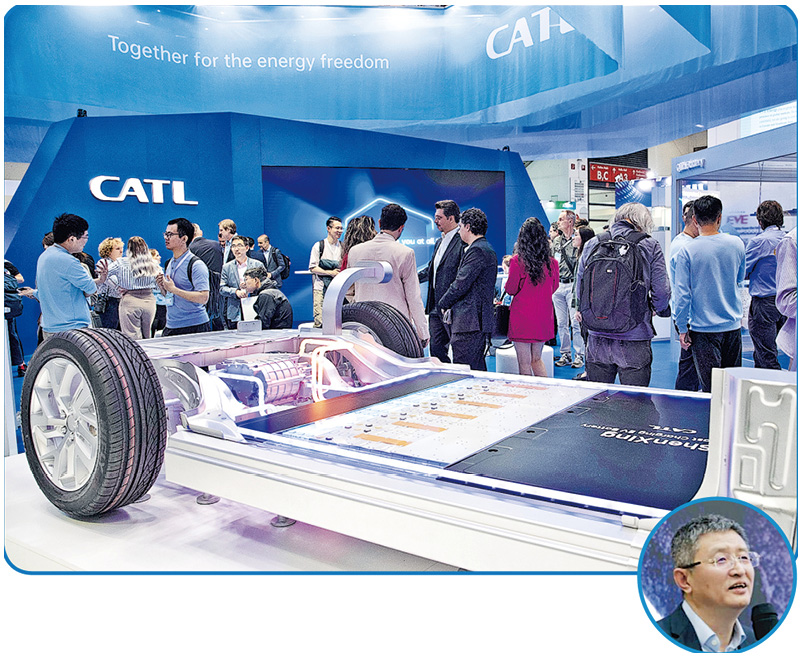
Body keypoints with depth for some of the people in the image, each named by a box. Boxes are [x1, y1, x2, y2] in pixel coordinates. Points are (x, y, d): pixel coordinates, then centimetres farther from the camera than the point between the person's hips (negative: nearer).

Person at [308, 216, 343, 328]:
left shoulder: (343, 247, 12)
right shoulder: (319, 246, 2)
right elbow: (313, 268, -3)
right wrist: (330, 272, -14)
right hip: (321, 286, -3)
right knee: (320, 320, -9)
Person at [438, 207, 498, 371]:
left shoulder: (477, 250, -13)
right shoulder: (487, 248, 19)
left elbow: (461, 284, -17)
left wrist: (443, 304, -2)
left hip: (469, 320, -11)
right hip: (479, 320, 11)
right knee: (478, 368, 15)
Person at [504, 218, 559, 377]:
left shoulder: (517, 261, -13)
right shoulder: (552, 262, -1)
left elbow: (511, 289, -6)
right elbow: (554, 287, 13)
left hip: (522, 317, -4)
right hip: (544, 318, 5)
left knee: (524, 363, 3)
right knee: (536, 359, 19)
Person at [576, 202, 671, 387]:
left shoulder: (592, 244, 4)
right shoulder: (650, 246, -4)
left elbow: (579, 286, 9)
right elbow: (661, 291, -4)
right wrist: (656, 310, 16)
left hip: (597, 339, 3)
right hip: (634, 340, -3)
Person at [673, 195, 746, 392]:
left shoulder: (687, 251, -12)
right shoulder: (736, 243, -1)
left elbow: (683, 293, -13)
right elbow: (740, 278, 15)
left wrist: (681, 328, -5)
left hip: (703, 327, -4)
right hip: (733, 324, 4)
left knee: (710, 387, 1)